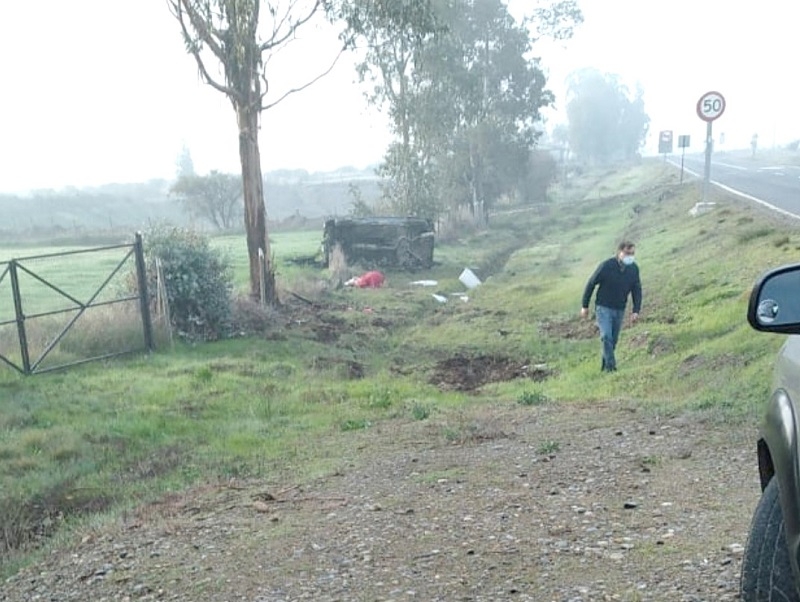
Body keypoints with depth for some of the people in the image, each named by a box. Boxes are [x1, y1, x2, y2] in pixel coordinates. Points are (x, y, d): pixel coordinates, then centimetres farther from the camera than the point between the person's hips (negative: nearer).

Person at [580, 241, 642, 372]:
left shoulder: (634, 269, -5)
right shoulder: (606, 266, -18)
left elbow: (637, 290, 4)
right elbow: (591, 284, -9)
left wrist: (636, 311, -6)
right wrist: (584, 306, -5)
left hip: (620, 310, 4)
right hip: (603, 307, -4)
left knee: (613, 340, 9)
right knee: (606, 337, -18)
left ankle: (605, 367, 22)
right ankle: (610, 366, -13)